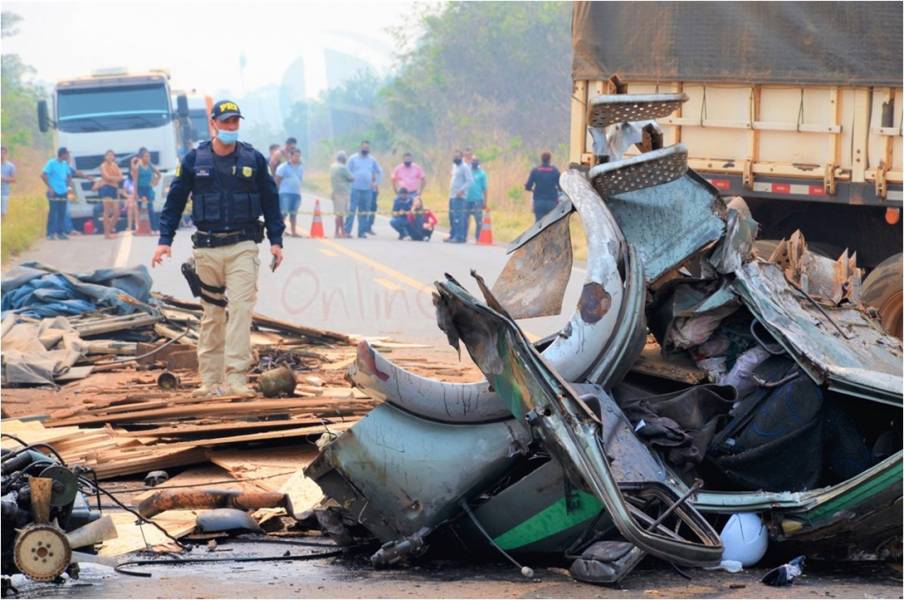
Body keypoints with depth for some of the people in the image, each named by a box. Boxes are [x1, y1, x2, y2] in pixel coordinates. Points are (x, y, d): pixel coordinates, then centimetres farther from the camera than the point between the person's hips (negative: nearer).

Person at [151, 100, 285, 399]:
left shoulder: (253, 159, 5)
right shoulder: (194, 160, 4)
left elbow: (270, 200, 12)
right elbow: (175, 200, 9)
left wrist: (276, 240, 6)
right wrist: (165, 240, 2)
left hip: (242, 247, -1)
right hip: (207, 248, 1)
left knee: (240, 309, -14)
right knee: (211, 315, 6)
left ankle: (236, 378, -17)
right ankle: (210, 380, 12)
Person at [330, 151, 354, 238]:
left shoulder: (332, 166, 12)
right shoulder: (343, 168, -14)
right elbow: (352, 178, -9)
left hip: (335, 192, 9)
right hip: (342, 192, -9)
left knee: (340, 213, 12)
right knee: (340, 213, -5)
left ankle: (343, 231, 14)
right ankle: (337, 232, -4)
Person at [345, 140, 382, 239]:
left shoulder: (372, 160, 12)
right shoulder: (353, 159, 4)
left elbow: (379, 172, 21)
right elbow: (347, 173, 4)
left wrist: (376, 182, 9)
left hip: (368, 189, 3)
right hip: (355, 189, -3)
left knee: (364, 212, 4)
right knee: (351, 210, -8)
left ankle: (362, 232, 8)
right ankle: (347, 231, -8)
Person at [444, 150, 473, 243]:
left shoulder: (464, 167, -8)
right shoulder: (454, 166, 18)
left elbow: (470, 181, -15)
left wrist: (461, 190, -23)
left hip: (459, 196, -9)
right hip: (452, 195, 9)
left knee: (458, 216, -11)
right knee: (452, 216, 12)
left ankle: (459, 237, -12)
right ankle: (452, 235, 19)